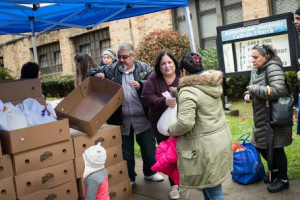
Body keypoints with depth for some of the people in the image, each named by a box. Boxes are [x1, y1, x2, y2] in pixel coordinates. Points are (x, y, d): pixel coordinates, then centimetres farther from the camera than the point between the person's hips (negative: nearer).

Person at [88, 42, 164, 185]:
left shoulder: (144, 68, -2)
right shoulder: (110, 70, 3)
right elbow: (92, 73, 13)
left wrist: (141, 85, -22)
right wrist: (97, 75, -10)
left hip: (142, 118, -1)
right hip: (122, 120, 1)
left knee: (148, 147, 14)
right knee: (125, 150, 14)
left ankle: (150, 172, 37)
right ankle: (129, 177, 32)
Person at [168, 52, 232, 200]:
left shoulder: (188, 91, -19)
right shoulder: (213, 83, 7)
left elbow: (185, 122, -27)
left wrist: (171, 131, -8)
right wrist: (178, 95, 18)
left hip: (206, 146, -9)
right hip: (221, 138, 9)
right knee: (207, 185, 24)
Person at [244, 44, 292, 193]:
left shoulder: (273, 68, -18)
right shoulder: (255, 70, 9)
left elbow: (278, 90, -30)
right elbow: (252, 89, 20)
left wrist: (254, 88, -23)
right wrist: (248, 94, -3)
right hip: (261, 118, 9)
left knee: (276, 148, 4)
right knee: (260, 146, 19)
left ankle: (283, 179, 23)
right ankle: (275, 170, 41)